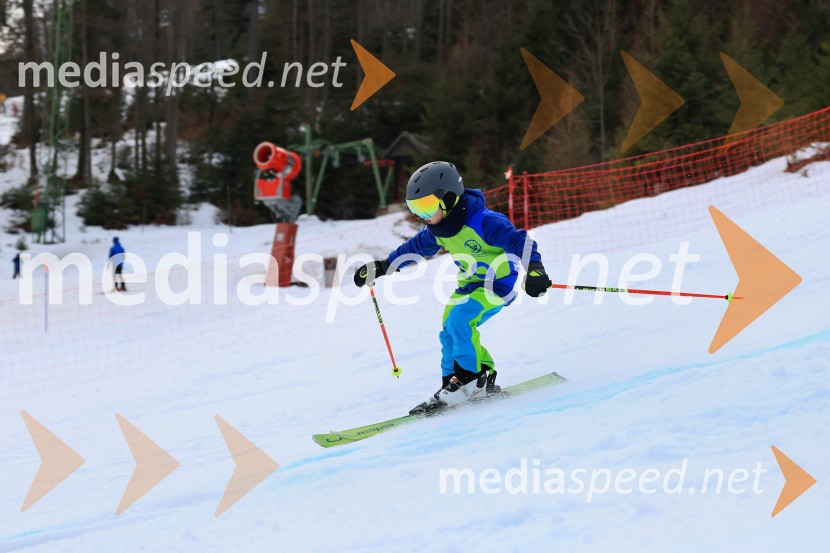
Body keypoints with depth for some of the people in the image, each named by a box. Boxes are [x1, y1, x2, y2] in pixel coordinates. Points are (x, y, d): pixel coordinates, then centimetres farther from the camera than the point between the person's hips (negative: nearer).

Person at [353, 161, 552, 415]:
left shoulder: (483, 222, -28)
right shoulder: (436, 229, -2)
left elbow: (519, 241, -32)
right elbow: (414, 247, 15)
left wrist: (534, 269, -48)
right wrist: (380, 267, 18)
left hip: (499, 283, -8)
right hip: (469, 284, 8)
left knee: (459, 321, -24)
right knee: (450, 331, 0)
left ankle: (472, 378, -13)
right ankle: (453, 380, 12)